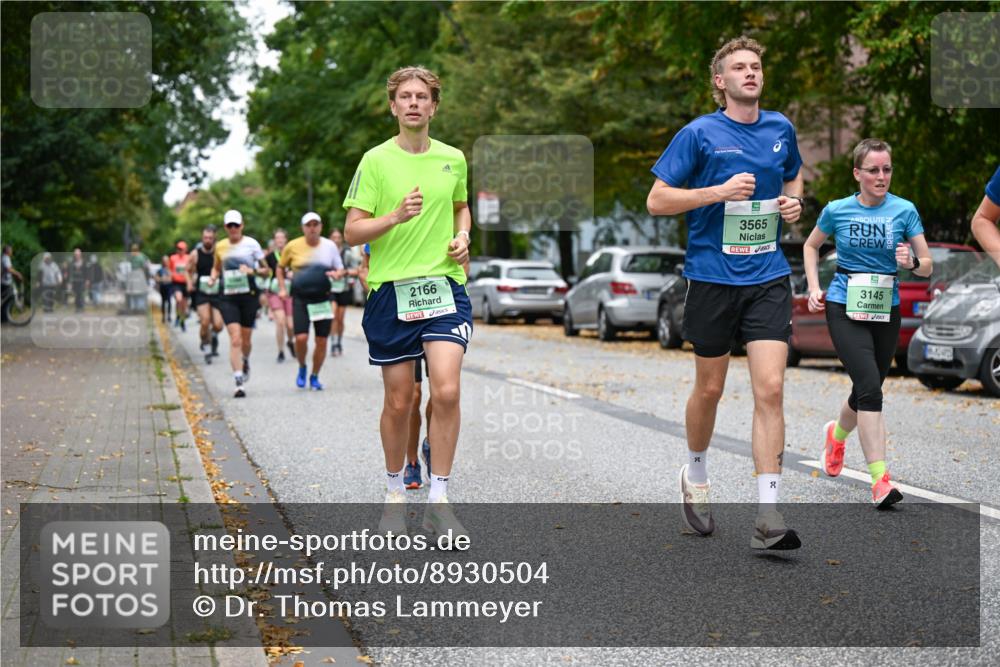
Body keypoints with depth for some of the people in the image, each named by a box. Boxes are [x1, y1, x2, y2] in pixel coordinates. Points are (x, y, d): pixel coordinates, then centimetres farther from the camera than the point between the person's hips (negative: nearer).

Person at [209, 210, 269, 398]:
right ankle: (239, 383, -14)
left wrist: (253, 271, -16)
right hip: (227, 297, 1)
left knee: (245, 340, 8)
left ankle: (245, 361, 43)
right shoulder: (220, 246, 7)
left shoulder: (251, 244, 0)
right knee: (235, 339, -12)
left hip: (248, 296, -1)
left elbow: (266, 270, 4)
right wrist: (212, 278, 4)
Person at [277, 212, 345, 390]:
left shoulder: (330, 246, 3)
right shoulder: (293, 246, 0)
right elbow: (280, 267, 14)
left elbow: (340, 270, 11)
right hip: (300, 297, -2)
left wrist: (337, 274, -12)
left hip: (323, 298, 2)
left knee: (322, 340, 1)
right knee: (301, 337, -15)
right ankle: (302, 367, 14)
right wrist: (282, 288, 3)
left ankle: (315, 377, 20)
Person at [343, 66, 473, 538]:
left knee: (446, 391, -14)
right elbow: (352, 232, -4)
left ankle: (438, 501, -5)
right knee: (398, 401, 4)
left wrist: (462, 236, 8)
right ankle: (395, 494, 26)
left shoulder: (453, 159, 9)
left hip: (444, 286, 2)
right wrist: (396, 216, -21)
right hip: (391, 290, -2)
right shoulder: (376, 161, -1)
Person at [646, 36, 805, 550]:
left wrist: (794, 202, 6)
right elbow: (656, 200, -6)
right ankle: (695, 478, 38)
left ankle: (767, 518, -10)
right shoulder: (700, 133, -5)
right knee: (710, 388, 10)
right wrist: (719, 191, -17)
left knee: (769, 388, -10)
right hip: (712, 278, -2)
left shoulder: (781, 129, 8)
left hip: (768, 280, 2)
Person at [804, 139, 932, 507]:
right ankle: (880, 480, -21)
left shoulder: (904, 210, -2)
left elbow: (927, 266, 0)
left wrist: (912, 262, -23)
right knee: (870, 386, -19)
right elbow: (811, 246, 16)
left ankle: (836, 434, 48)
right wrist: (814, 288, 4)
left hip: (886, 310, 3)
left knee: (867, 393, 14)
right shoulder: (837, 210, -3)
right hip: (844, 308, -3)